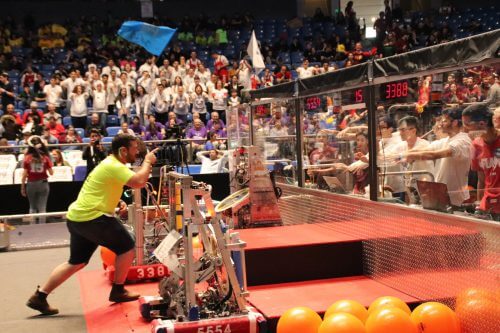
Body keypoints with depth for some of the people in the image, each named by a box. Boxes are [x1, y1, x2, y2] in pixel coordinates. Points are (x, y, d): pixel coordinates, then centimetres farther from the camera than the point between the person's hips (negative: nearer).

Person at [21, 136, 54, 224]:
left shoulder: (27, 158, -6)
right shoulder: (45, 157, -5)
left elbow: (24, 175, -5)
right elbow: (51, 173, 0)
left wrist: (22, 187, 4)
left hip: (31, 184, 0)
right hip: (43, 183, 0)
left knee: (32, 207, 15)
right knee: (42, 208, 2)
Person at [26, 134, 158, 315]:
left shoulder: (110, 164, 17)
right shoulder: (113, 166, -15)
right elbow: (139, 182, -26)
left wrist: (115, 203, 15)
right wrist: (147, 162, -10)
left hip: (77, 217, 10)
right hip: (92, 217, -10)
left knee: (76, 262, 17)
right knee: (127, 247, 2)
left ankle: (39, 297, 18)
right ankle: (118, 291, 14)